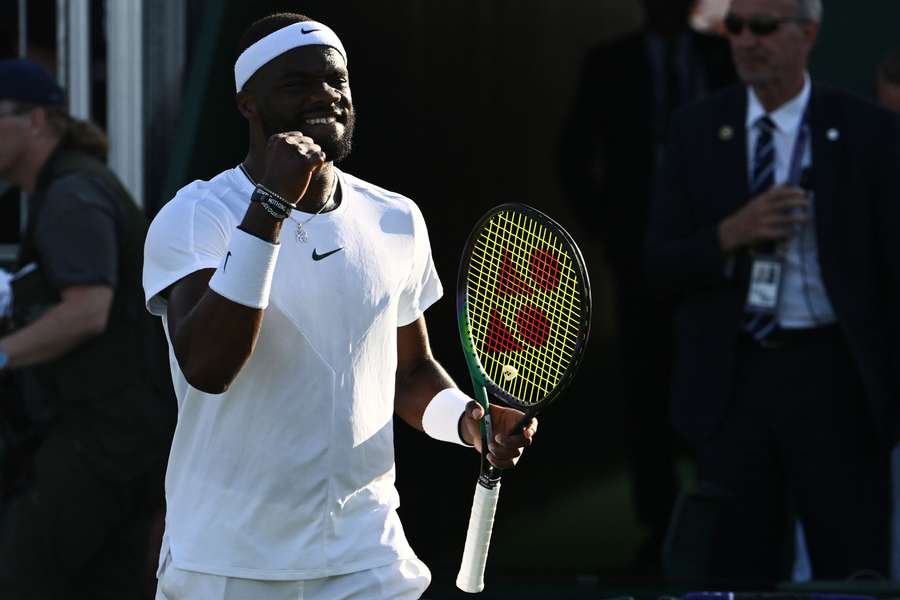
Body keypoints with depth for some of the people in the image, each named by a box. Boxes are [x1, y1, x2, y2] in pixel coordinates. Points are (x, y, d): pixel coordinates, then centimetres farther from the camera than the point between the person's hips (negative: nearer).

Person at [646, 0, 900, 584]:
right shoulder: (698, 130, 6)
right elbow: (661, 261, 5)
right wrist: (730, 235, -15)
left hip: (832, 380, -3)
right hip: (732, 378, 3)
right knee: (739, 572, 8)